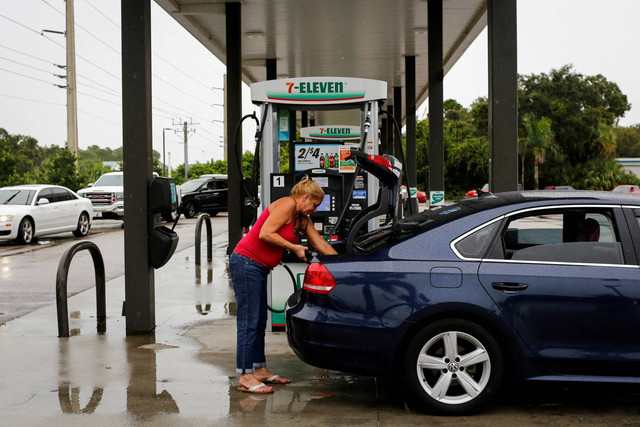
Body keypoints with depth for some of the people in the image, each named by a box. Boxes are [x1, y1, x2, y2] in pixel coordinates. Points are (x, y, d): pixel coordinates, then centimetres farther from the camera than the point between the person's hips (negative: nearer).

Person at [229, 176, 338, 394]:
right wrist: (295, 248, -12)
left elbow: (321, 244, 18)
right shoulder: (287, 204, -11)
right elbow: (265, 233, -19)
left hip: (259, 267, 10)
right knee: (249, 322, -10)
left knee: (260, 322, 12)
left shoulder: (303, 218, 18)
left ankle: (260, 370, 19)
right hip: (246, 262, -10)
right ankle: (245, 377, -9)